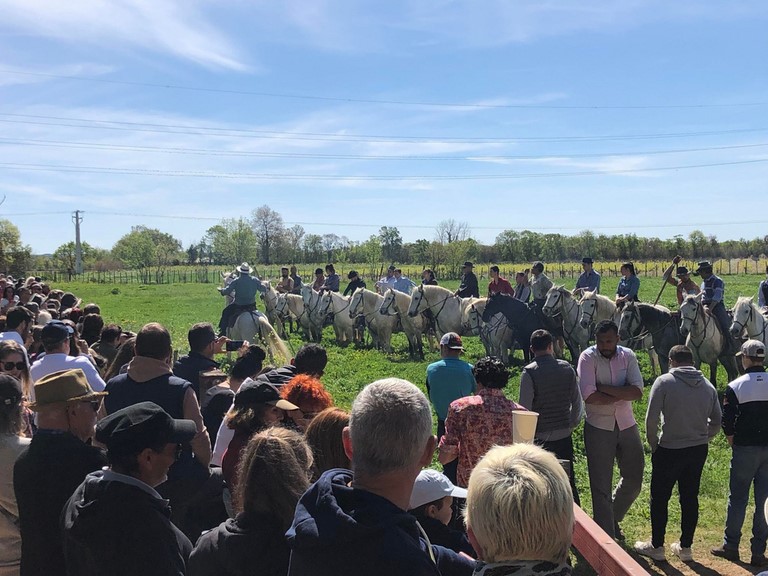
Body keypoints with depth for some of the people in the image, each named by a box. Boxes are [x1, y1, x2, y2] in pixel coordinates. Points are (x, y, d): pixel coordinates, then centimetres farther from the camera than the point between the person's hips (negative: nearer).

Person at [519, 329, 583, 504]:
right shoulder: (567, 368, 2)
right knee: (569, 483, 15)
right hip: (564, 437, 4)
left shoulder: (529, 372, -12)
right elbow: (578, 403, 7)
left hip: (540, 438, -4)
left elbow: (524, 409, -13)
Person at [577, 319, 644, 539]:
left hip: (626, 424, 4)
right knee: (601, 486, 2)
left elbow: (638, 392, -14)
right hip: (599, 427, -4)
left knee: (634, 479, 15)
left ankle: (613, 518, 41)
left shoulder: (627, 356, -2)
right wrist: (623, 394, -15)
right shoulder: (588, 358, -12)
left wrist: (605, 388, -20)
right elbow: (590, 396, -24)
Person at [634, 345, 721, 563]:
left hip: (669, 450, -5)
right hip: (699, 450, 5)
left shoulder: (664, 382, -12)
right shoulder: (708, 385, 4)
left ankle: (656, 547, 19)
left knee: (659, 498, 9)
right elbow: (716, 422, 9)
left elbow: (651, 418, -14)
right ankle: (685, 547, 25)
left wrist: (653, 444, -1)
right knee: (690, 497, 15)